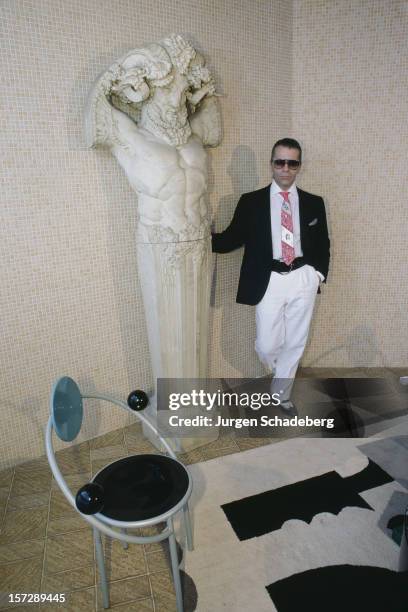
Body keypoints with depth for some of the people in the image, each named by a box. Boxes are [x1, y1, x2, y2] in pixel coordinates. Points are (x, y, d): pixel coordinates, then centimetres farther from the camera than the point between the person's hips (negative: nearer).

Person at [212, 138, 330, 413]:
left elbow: (323, 244, 15)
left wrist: (319, 274, 2)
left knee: (295, 343, 9)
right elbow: (232, 239, 0)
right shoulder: (251, 201, 3)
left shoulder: (314, 203, 9)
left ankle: (281, 395, 32)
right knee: (268, 345, -1)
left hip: (303, 280, 2)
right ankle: (282, 377, 36)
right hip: (269, 281, -2)